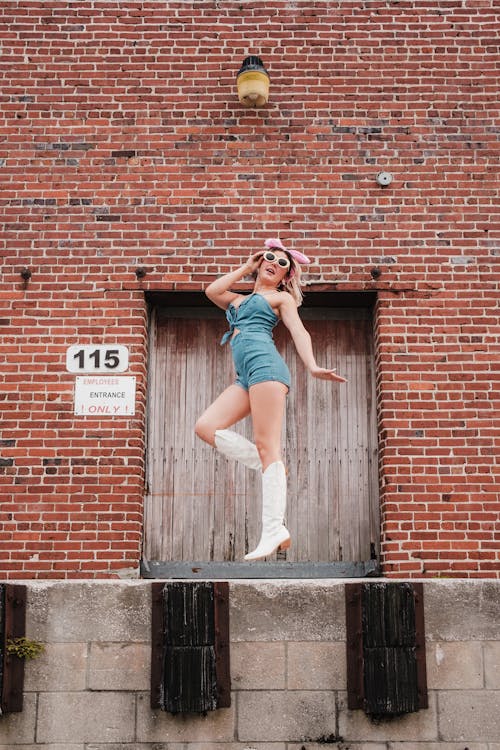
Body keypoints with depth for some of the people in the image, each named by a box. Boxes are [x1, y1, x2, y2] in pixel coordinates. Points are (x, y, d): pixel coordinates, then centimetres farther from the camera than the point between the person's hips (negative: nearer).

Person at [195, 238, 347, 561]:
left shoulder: (282, 297, 16)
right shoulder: (238, 300, 33)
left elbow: (299, 332, 1)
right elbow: (212, 290, 17)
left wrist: (313, 366, -17)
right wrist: (246, 267, 27)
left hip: (264, 363, -7)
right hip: (246, 376, 7)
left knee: (267, 445, -17)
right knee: (206, 426, -11)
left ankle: (275, 530, -24)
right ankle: (274, 469, -10)